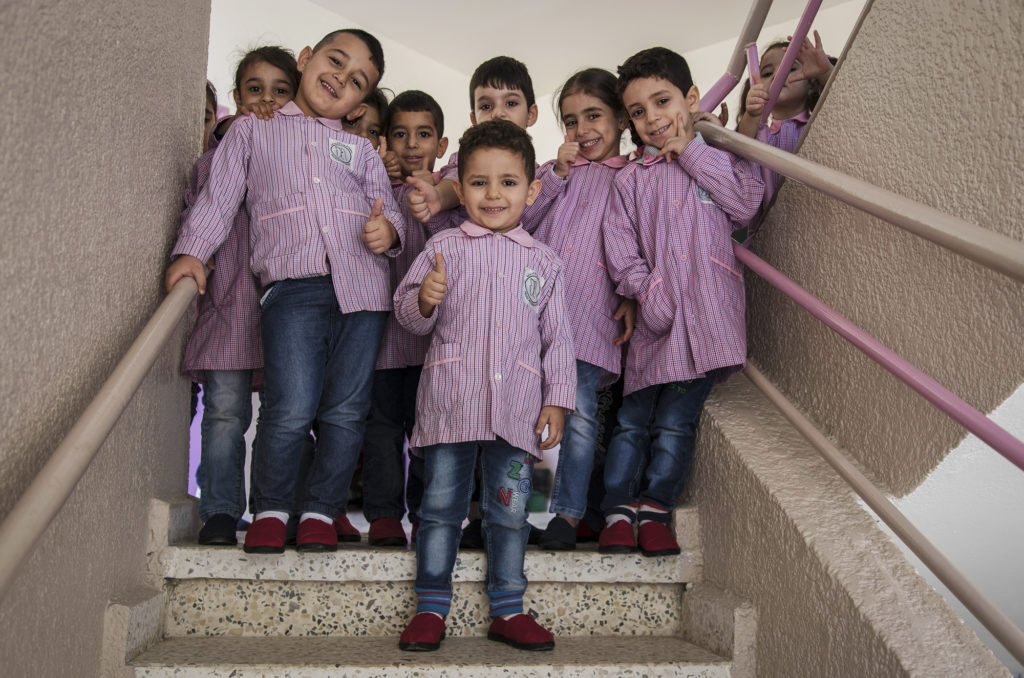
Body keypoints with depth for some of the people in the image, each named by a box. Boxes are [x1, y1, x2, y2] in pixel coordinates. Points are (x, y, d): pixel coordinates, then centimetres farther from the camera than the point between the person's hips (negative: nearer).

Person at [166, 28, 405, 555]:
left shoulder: (360, 150, 23)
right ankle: (270, 508, 7)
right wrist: (192, 251, -1)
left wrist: (388, 230, -7)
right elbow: (220, 195, 12)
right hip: (293, 285, -3)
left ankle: (320, 510, 17)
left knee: (346, 410, 0)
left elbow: (389, 210, 17)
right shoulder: (251, 131, 19)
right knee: (292, 408, -16)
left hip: (361, 287, 3)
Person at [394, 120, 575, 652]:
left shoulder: (542, 261, 10)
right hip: (450, 404, -1)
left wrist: (557, 400, 4)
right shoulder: (443, 248, 4)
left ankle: (508, 610, 21)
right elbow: (409, 316, 5)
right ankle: (431, 608, 17)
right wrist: (424, 299, -18)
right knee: (441, 507, 5)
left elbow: (558, 338, 10)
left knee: (510, 511, 8)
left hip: (517, 409, 2)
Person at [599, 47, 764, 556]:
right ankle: (619, 511, 6)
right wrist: (648, 289, -12)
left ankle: (655, 508, 6)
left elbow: (746, 203, -5)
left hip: (706, 309, -1)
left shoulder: (717, 157, 13)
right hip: (655, 312, 2)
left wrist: (693, 152, -2)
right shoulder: (631, 178, 12)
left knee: (676, 418, -3)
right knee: (633, 415, 1)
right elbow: (618, 244, 3)